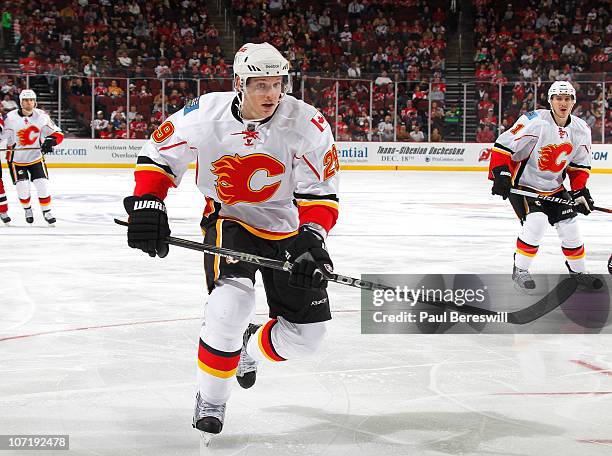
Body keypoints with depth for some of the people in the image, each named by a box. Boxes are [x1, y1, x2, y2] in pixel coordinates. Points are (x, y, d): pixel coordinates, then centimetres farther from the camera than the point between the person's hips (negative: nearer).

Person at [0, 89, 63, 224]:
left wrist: (50, 141, -24)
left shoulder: (42, 116, -9)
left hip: (36, 157, 2)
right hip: (17, 159, -2)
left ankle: (46, 212, 10)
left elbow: (58, 134, -5)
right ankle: (27, 209, 20)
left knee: (43, 185, -7)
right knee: (23, 187, -8)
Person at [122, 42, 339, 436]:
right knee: (231, 303, -30)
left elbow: (320, 194, -14)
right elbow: (158, 155, -2)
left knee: (306, 334, -1)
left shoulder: (308, 125, -19)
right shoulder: (206, 115, -17)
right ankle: (211, 399, -7)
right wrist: (146, 205, -15)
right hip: (228, 220, -2)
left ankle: (251, 349, 35)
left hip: (286, 229, 2)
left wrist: (312, 239, -30)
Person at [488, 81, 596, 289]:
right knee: (536, 221, -25)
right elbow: (503, 146, -21)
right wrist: (500, 174, -28)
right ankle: (519, 270, -8)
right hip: (523, 184, -6)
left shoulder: (581, 130, -3)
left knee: (569, 225, 3)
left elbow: (580, 165, 9)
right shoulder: (534, 121, -23)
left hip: (554, 188, 6)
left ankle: (578, 271, 25)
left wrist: (580, 191, -2)